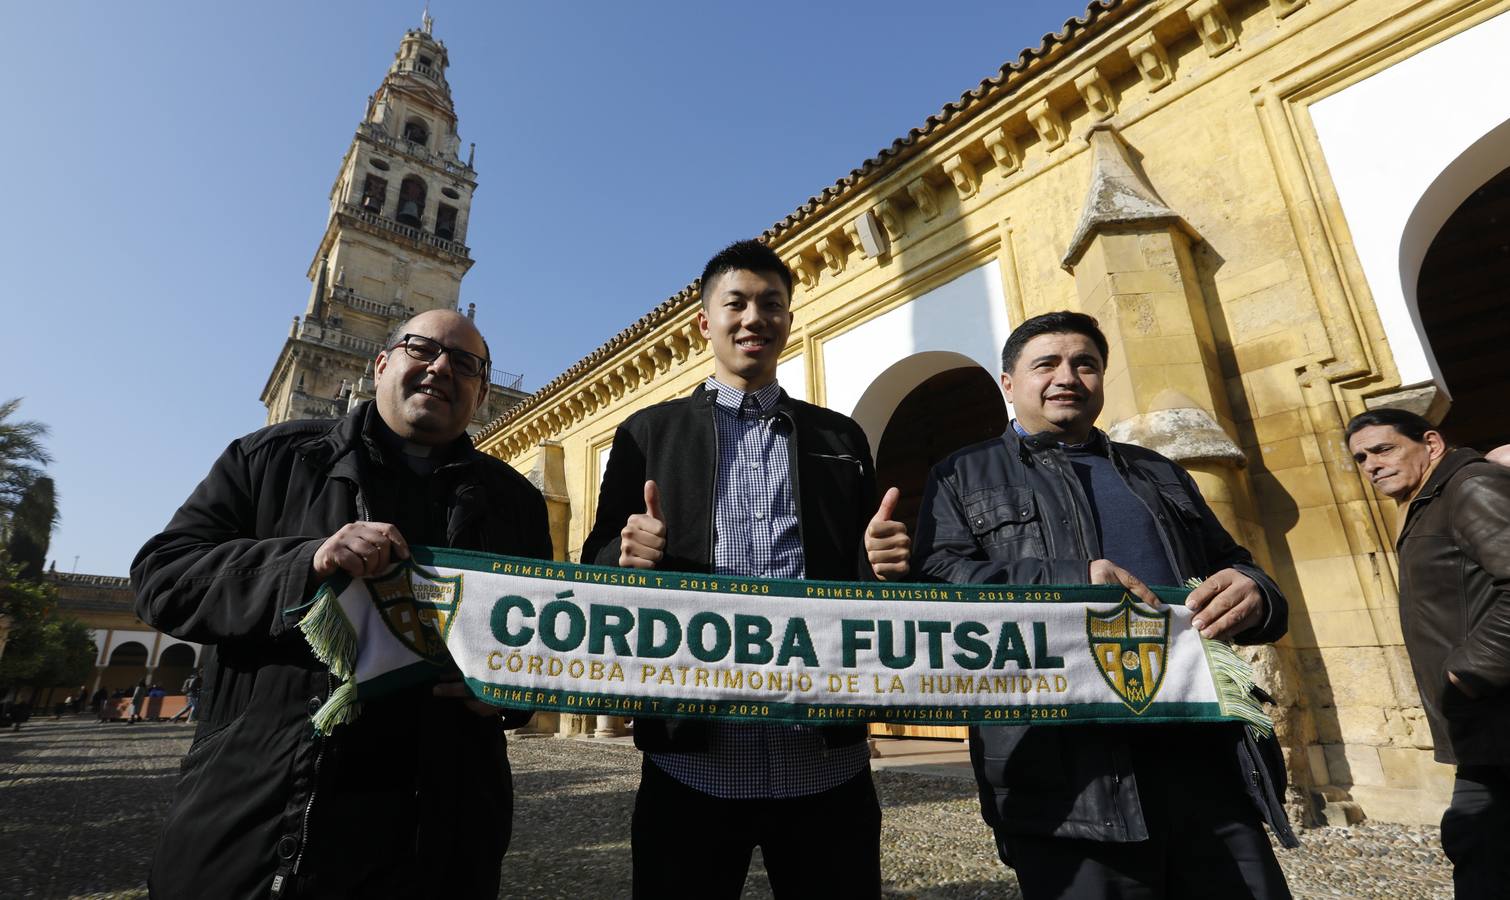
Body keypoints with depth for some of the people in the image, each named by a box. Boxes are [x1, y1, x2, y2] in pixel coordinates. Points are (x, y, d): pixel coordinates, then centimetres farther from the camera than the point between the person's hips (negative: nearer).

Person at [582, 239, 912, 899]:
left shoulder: (840, 437, 12)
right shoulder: (649, 432, 7)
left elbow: (867, 572, 13)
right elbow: (599, 563, 6)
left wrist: (884, 561, -8)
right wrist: (627, 554, -16)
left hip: (826, 758, 2)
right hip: (692, 757, -1)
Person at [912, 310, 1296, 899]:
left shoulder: (1159, 474, 22)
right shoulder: (964, 476, 7)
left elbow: (1234, 566, 21)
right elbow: (937, 579, -7)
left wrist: (1252, 595, -4)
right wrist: (1069, 584, -20)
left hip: (1208, 755, 5)